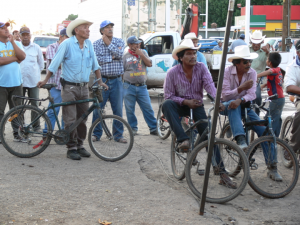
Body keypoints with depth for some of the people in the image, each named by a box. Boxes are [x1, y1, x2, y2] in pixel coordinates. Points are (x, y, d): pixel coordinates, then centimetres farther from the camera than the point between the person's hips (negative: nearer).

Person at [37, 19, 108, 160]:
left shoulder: (89, 44, 7)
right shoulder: (67, 44, -8)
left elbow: (95, 65, 15)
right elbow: (55, 64, -6)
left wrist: (100, 81, 11)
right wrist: (45, 80, -9)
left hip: (84, 87, 5)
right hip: (69, 87, -5)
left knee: (82, 119, 9)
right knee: (70, 119, -5)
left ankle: (80, 145, 19)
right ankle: (71, 148, 3)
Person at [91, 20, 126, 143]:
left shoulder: (119, 41, 8)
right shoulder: (96, 44, 2)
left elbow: (119, 54, -10)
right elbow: (96, 59, -12)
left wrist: (108, 43, -7)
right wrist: (112, 57, -11)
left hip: (116, 81, 1)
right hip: (101, 80, -1)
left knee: (118, 109, 4)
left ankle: (118, 135, 14)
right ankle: (96, 134, 14)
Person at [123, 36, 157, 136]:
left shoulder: (143, 53, 12)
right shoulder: (125, 56, 4)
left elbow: (149, 64, 0)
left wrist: (141, 55, -8)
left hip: (142, 87, 1)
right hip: (129, 87, -1)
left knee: (148, 108, 0)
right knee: (130, 109, 4)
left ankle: (154, 128, 5)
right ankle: (133, 128, 17)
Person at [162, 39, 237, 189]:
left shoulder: (201, 67, -7)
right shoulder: (172, 73, -10)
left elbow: (209, 84, -21)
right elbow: (169, 96, -9)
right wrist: (185, 101, -23)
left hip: (197, 106, 1)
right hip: (181, 106, -1)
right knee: (166, 104, -35)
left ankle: (222, 172, -11)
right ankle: (183, 140, -41)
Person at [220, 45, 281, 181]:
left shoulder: (252, 73, -5)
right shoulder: (227, 72, -13)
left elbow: (251, 94, -15)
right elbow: (225, 96, -18)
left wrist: (240, 100, -36)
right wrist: (241, 88, -30)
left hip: (243, 106, 3)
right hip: (227, 106, -2)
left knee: (263, 129, -15)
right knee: (232, 105, -40)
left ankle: (272, 167, -11)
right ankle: (240, 140, -49)